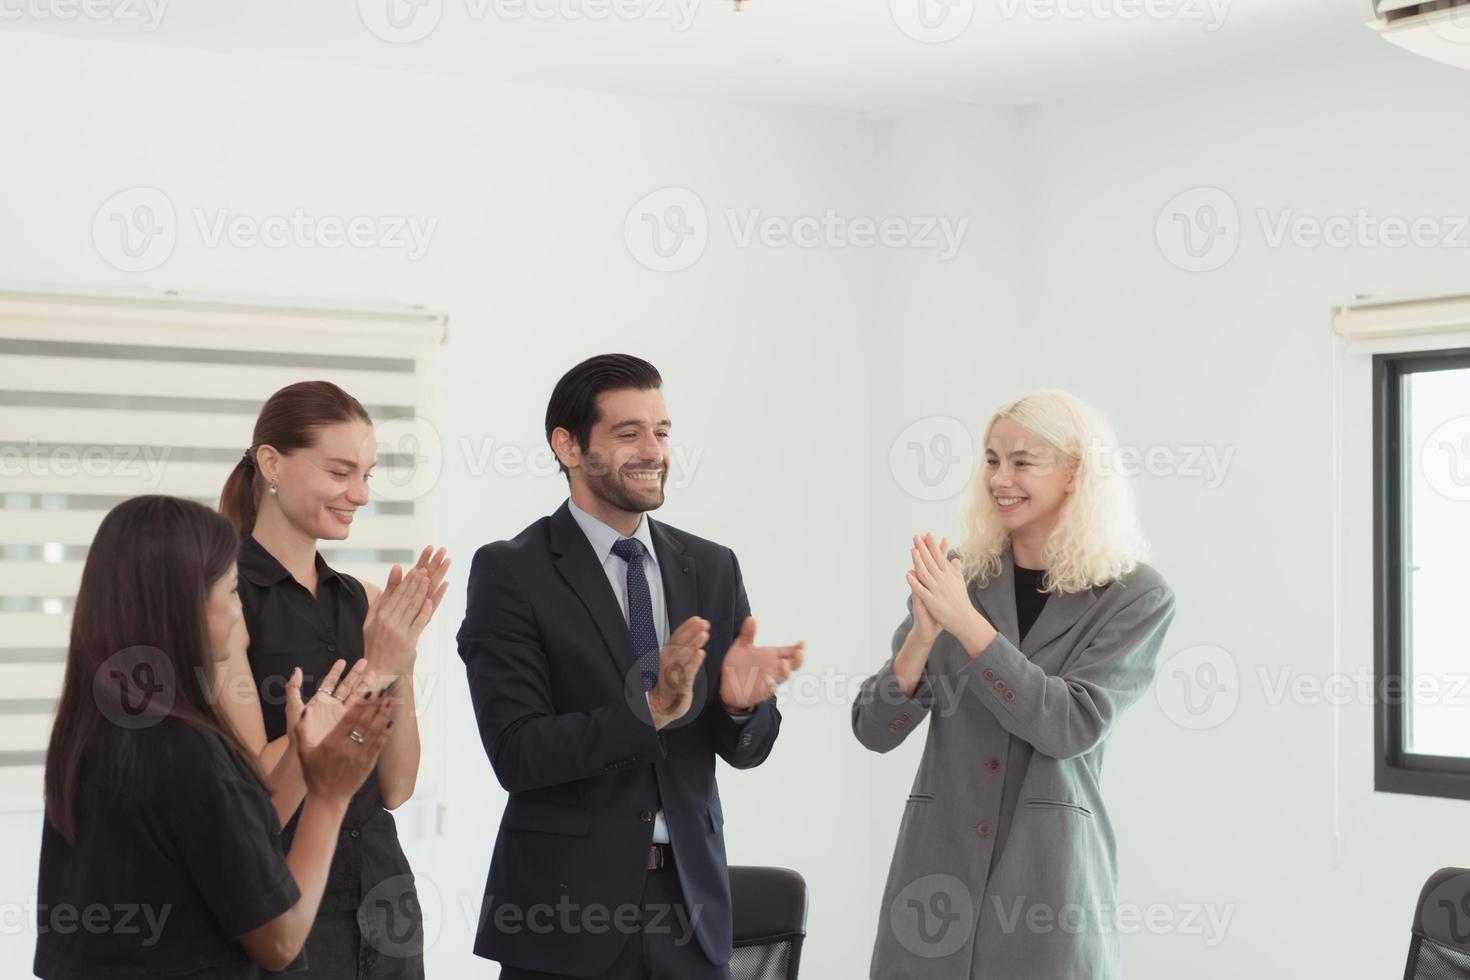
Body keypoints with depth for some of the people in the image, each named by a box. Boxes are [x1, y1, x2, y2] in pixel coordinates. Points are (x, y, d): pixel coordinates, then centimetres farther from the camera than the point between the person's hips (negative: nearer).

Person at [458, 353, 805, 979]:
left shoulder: (713, 568, 5)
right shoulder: (509, 572, -7)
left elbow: (746, 749, 5)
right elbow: (516, 754, -15)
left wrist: (741, 702, -17)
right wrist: (651, 708, -26)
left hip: (690, 900, 4)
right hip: (566, 905, -4)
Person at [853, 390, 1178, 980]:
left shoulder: (1136, 598, -3)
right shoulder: (952, 576, 4)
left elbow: (1071, 727, -14)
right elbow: (874, 731, 1)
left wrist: (966, 623, -19)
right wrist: (923, 634, -16)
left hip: (1050, 875, -2)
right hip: (936, 863, 2)